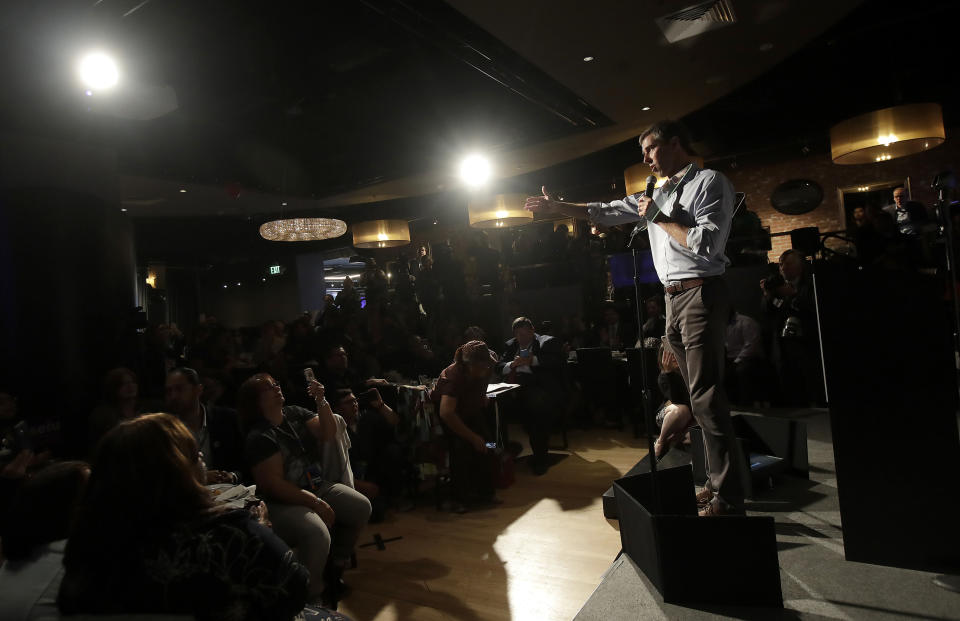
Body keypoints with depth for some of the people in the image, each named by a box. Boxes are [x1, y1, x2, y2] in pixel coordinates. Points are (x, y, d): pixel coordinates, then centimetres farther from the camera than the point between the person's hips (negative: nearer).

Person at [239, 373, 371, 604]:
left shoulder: (295, 414, 4)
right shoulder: (259, 437, -16)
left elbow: (328, 433, -3)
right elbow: (273, 483, -21)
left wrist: (321, 400, -19)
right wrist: (316, 503, -22)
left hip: (318, 487, 8)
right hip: (283, 503, -7)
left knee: (361, 507, -4)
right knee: (317, 534, -32)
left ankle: (335, 566, 17)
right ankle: (313, 596, -5)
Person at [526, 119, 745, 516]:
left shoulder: (710, 183, -3)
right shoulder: (659, 194, 20)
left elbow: (707, 242, -16)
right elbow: (606, 212, 24)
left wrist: (659, 218, -8)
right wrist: (557, 207, 22)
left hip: (701, 293, -8)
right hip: (673, 299, 8)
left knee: (706, 396, -10)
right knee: (701, 395, 8)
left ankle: (727, 496, -4)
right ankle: (718, 483, 16)